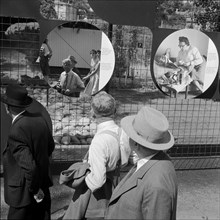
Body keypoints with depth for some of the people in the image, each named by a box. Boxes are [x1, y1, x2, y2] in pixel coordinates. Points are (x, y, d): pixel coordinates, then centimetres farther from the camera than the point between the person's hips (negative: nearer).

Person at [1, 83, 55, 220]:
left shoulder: (16, 132, -28)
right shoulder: (40, 119, -6)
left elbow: (29, 166, -27)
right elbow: (50, 146, 9)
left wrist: (35, 190, -12)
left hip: (23, 193, -7)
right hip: (44, 186, 7)